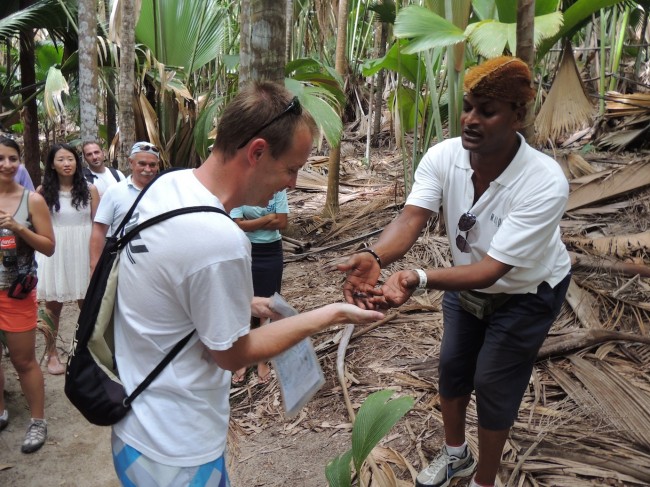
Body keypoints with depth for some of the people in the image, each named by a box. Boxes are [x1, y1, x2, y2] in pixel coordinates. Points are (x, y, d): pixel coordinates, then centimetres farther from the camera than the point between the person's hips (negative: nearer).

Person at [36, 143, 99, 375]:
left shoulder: (89, 189, 0)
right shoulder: (43, 191, 0)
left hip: (83, 251, 0)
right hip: (53, 253, 0)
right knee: (53, 305, 9)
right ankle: (52, 353, 24)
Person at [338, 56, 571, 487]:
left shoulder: (545, 184, -36)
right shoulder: (443, 156, -22)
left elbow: (492, 269, -39)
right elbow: (412, 217, -35)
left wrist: (418, 279, -56)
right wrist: (374, 257, -57)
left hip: (526, 294, -4)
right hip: (466, 282, 5)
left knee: (493, 383, 2)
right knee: (452, 366, 15)